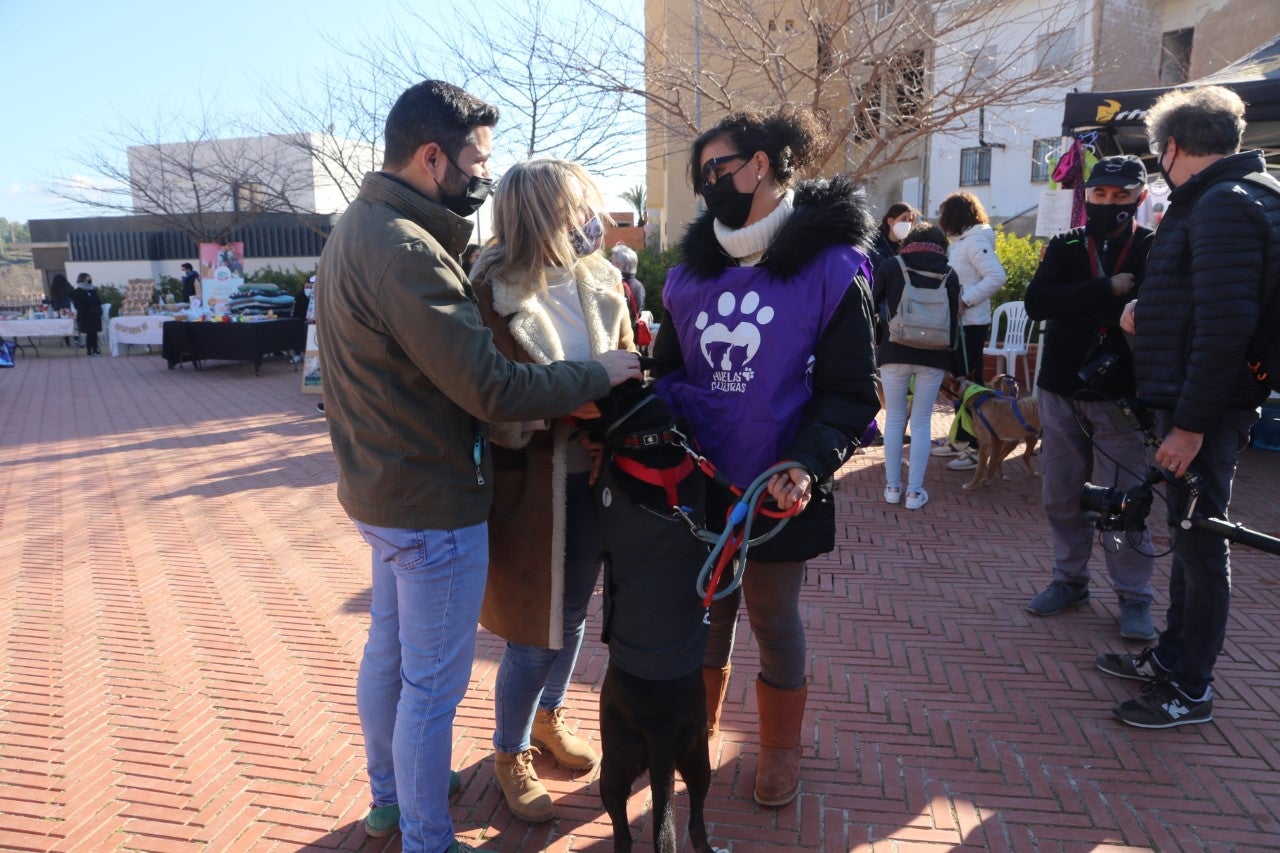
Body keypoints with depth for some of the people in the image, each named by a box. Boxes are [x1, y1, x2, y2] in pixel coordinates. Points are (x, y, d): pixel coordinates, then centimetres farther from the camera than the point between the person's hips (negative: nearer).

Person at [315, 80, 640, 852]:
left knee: (389, 648, 24)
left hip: (382, 489, 11)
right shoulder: (405, 251, -26)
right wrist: (599, 374, -16)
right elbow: (492, 389, -27)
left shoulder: (358, 227, 7)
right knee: (434, 683, 5)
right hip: (434, 502, -10)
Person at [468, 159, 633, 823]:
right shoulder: (492, 292, -17)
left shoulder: (602, 283, 1)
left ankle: (548, 718, 48)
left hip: (592, 477, 6)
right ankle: (508, 755, 32)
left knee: (572, 611, 22)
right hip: (529, 485, -6)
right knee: (533, 632, 5)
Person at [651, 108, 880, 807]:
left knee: (773, 622, 12)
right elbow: (666, 371, 11)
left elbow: (851, 395, -10)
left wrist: (807, 464, -26)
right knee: (705, 612, 18)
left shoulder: (831, 271, -10)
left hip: (774, 492, -4)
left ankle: (780, 749, 37)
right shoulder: (692, 271, 5)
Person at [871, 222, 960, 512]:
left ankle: (892, 487, 14)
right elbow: (954, 320, 7)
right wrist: (947, 355, 17)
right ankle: (915, 491, 7)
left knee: (894, 419, 10)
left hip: (895, 353, -1)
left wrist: (876, 345, 15)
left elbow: (873, 305, 3)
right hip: (933, 357, 1)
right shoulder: (949, 275, 7)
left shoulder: (891, 265, 3)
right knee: (922, 423, 6)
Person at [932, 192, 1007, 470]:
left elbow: (997, 277, -24)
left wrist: (965, 301, -24)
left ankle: (976, 447, 1)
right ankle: (960, 438, 25)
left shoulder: (975, 241, -14)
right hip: (956, 323, 9)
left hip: (970, 324, -9)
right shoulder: (960, 241, 14)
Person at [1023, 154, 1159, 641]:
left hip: (1121, 398, -3)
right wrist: (1107, 289, -16)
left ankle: (1134, 597, 13)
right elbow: (1037, 303, -9)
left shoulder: (1156, 249, -1)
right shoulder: (1066, 247, 7)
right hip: (1061, 392, 4)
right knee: (1061, 496, 11)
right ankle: (1070, 579, 26)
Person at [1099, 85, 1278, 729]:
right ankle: (1170, 657, 32)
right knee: (1188, 536, 18)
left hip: (1206, 409, -10)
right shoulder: (1209, 202, 16)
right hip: (1189, 404, 10)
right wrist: (1148, 312, 9)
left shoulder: (1224, 206, -16)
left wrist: (1191, 423, -24)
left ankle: (1189, 690, 13)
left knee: (1200, 543, 0)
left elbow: (1226, 326, -24)